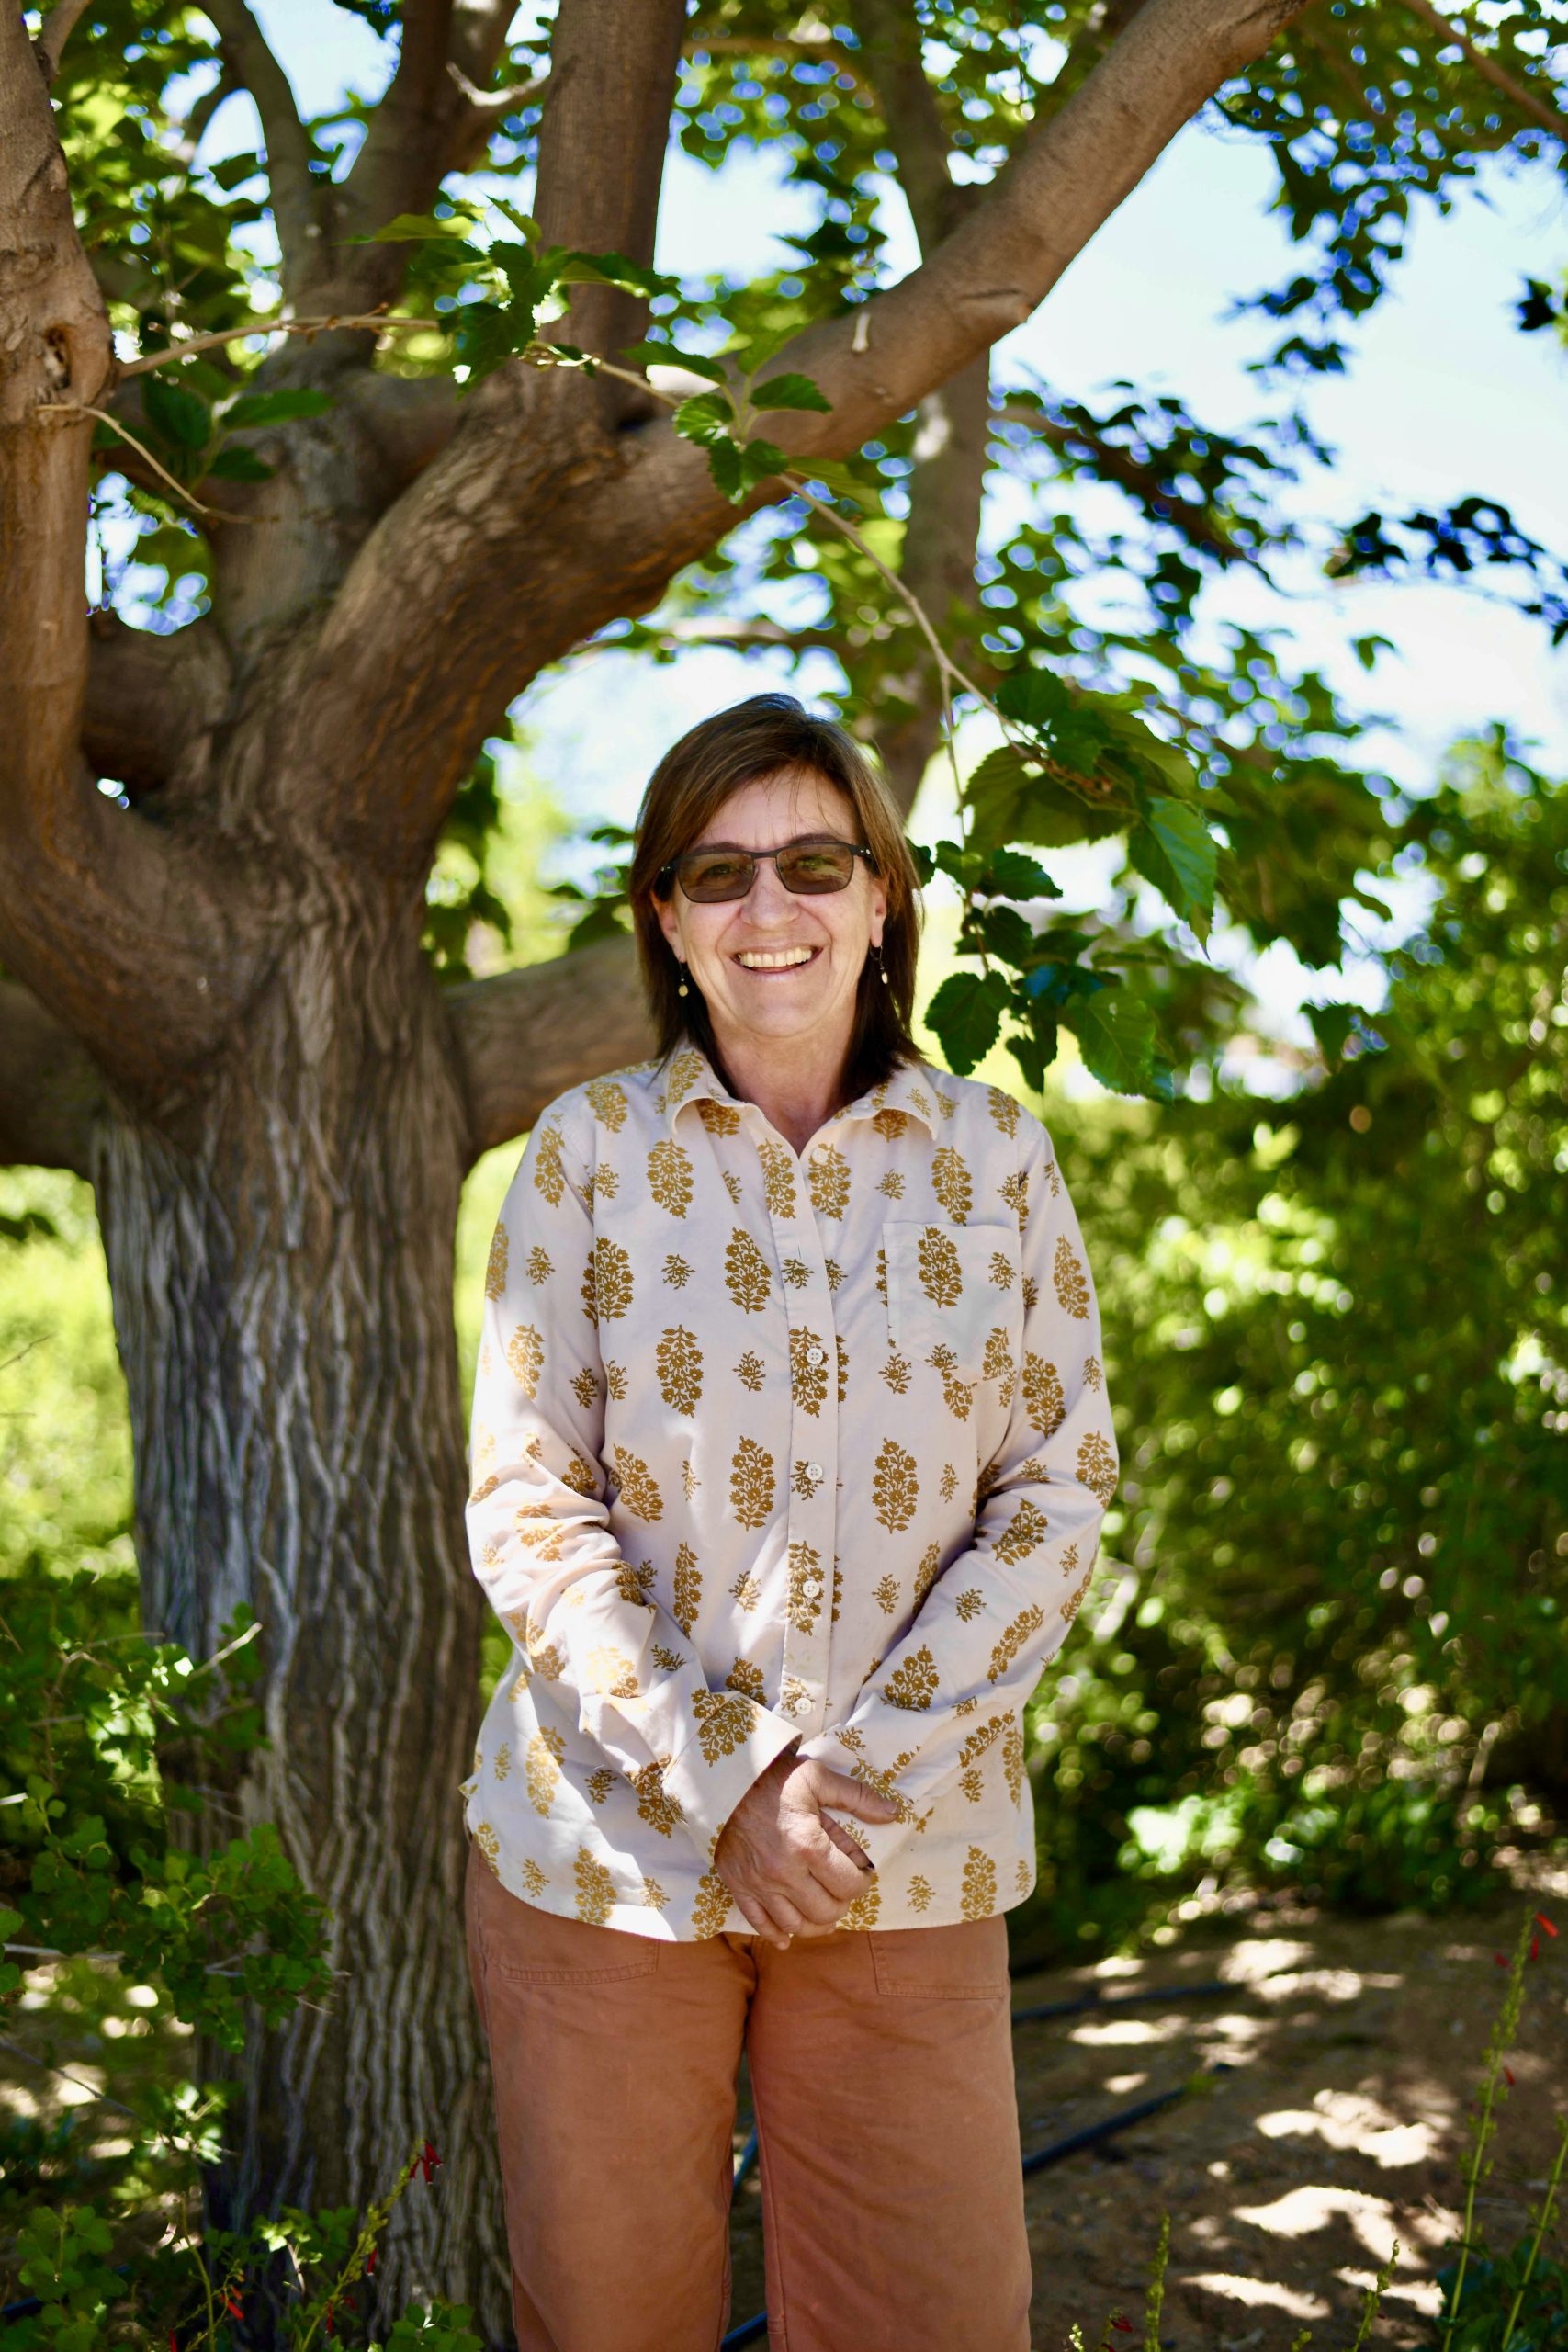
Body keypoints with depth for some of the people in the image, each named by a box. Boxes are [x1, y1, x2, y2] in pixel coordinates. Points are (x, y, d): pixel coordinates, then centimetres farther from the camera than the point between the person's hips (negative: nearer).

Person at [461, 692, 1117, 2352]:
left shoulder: (997, 1155, 3)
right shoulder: (592, 1147, 0)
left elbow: (1058, 1491, 1)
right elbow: (527, 1510, -3)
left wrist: (875, 1762, -10)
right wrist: (723, 1780, -13)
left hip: (911, 1859, 1)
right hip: (607, 1840, 0)